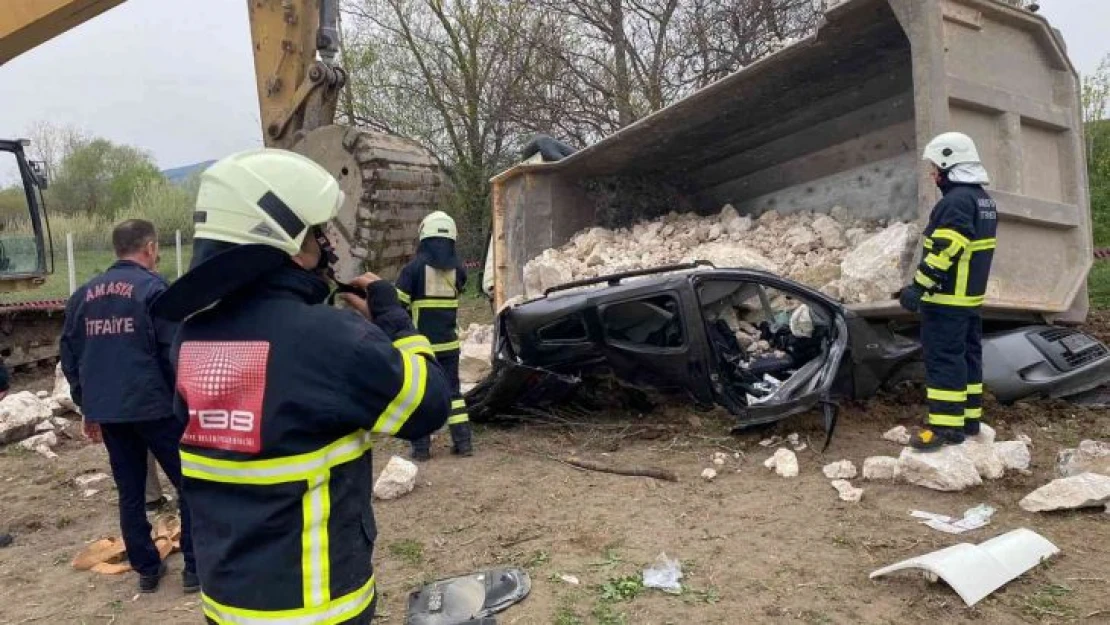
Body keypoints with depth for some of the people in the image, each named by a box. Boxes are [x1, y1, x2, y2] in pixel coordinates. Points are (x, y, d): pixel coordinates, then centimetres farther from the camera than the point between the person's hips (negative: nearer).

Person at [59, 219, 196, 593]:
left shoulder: (83, 295, 11)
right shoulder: (154, 288, -8)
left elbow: (70, 357, 14)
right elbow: (174, 353, -13)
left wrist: (87, 407, 22)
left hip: (107, 411, 6)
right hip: (154, 406, -6)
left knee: (130, 493, 15)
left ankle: (146, 569, 23)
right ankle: (196, 567, 7)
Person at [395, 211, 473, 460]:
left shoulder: (414, 267, -11)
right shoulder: (458, 268, 1)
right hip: (449, 342, 4)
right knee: (452, 390, 14)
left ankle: (421, 447, 6)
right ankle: (463, 442, 14)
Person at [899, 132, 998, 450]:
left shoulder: (956, 200, -17)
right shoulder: (983, 199, 16)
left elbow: (944, 251, -25)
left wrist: (918, 286, -22)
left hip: (947, 299, -10)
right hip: (971, 296, 10)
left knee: (944, 359, -7)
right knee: (968, 354, 15)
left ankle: (945, 426, -5)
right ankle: (969, 417, 24)